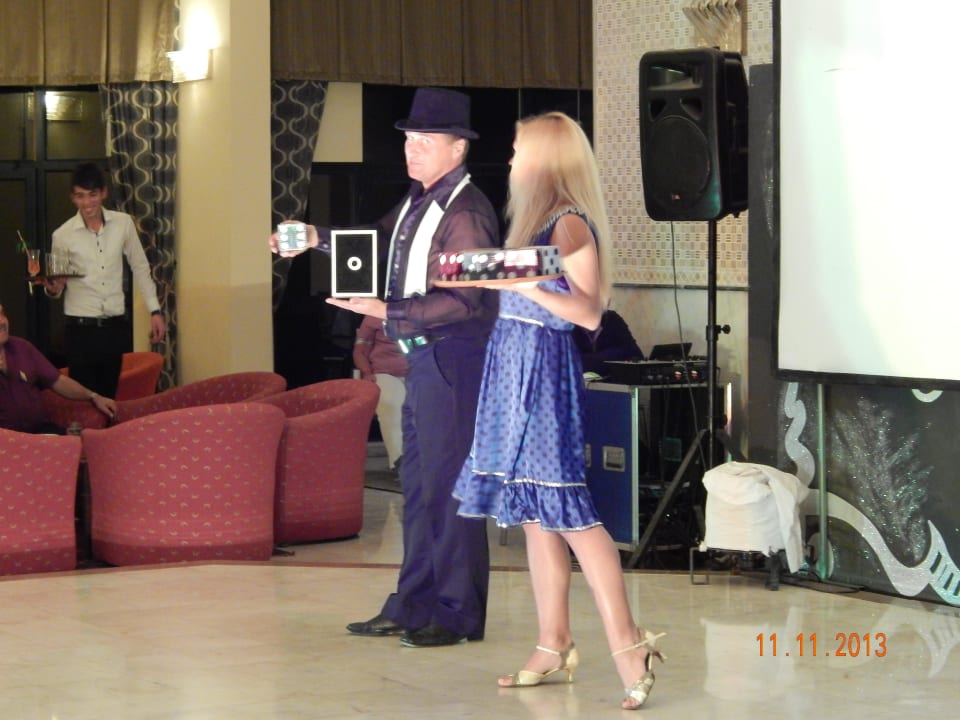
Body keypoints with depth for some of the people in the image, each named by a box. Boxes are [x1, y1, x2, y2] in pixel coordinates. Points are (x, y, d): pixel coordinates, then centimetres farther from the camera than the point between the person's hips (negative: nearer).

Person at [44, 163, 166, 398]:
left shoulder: (123, 224, 1)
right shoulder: (63, 235, -4)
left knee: (110, 395, 8)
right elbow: (55, 284, 5)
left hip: (116, 325, 2)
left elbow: (140, 268, 10)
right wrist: (53, 289, -19)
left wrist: (155, 311, 5)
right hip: (80, 328, -2)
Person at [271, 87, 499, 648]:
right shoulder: (418, 202, 13)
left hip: (452, 359, -10)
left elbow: (466, 301, -22)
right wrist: (318, 238, 9)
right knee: (418, 485, 14)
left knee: (447, 485, -5)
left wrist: (387, 311, -24)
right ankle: (413, 606, 22)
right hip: (424, 359, 10)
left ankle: (457, 613, 3)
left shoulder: (465, 212, -16)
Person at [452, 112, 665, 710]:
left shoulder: (571, 223, -11)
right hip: (516, 366, 9)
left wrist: (528, 286, -24)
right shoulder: (536, 219, 16)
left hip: (545, 369, -9)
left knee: (564, 508, -13)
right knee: (533, 514, 9)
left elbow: (589, 313, -16)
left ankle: (627, 643, -13)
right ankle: (553, 648, 13)